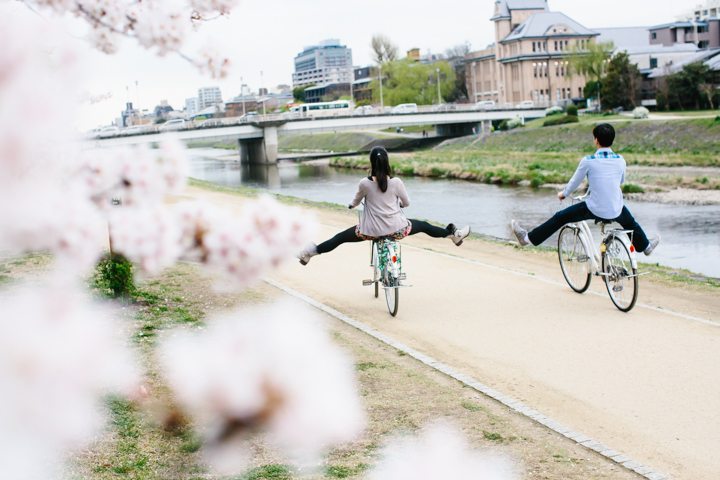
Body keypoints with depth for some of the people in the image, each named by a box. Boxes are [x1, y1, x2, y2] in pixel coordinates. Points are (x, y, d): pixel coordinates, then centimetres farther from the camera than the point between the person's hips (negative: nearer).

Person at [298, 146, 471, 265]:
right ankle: (453, 234, 40)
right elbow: (407, 203, 8)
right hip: (397, 229, 1)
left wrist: (351, 205, 34)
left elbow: (356, 201, 9)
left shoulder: (365, 183, -10)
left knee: (340, 237, 14)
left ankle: (311, 252, 9)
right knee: (423, 226, 25)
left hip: (371, 230, -1)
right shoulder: (396, 182, -8)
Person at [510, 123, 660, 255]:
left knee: (560, 217, 10)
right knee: (631, 224, 36)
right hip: (616, 210, 4)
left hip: (594, 210, -3)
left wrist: (563, 194, 21)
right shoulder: (620, 160, -3)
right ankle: (645, 246, 58)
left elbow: (574, 182, 0)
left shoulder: (588, 161, -14)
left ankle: (529, 237, 12)